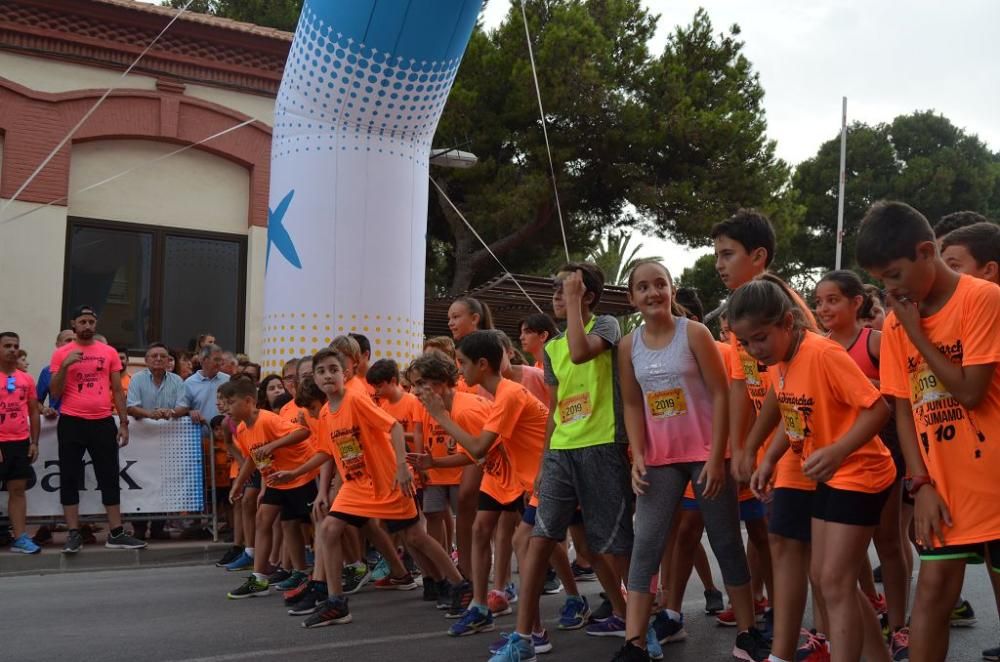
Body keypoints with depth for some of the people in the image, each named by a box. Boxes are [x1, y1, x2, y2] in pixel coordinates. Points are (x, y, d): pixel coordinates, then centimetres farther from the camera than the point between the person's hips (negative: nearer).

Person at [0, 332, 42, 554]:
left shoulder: (26, 379, 9)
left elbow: (33, 412, 13)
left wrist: (34, 442, 6)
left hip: (20, 442, 4)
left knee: (18, 490, 5)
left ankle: (20, 538, 6)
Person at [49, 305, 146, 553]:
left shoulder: (109, 352, 6)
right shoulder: (62, 353, 1)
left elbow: (118, 390, 9)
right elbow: (55, 393, -2)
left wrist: (123, 423, 4)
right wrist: (65, 366, -16)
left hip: (103, 423, 2)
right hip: (71, 423, -1)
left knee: (109, 478, 4)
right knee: (70, 479, 2)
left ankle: (116, 534, 10)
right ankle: (74, 534, 9)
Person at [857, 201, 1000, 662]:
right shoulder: (896, 322, 5)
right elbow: (904, 408, 6)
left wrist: (915, 332, -13)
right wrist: (920, 483, -3)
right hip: (940, 486, 4)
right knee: (933, 589, 4)